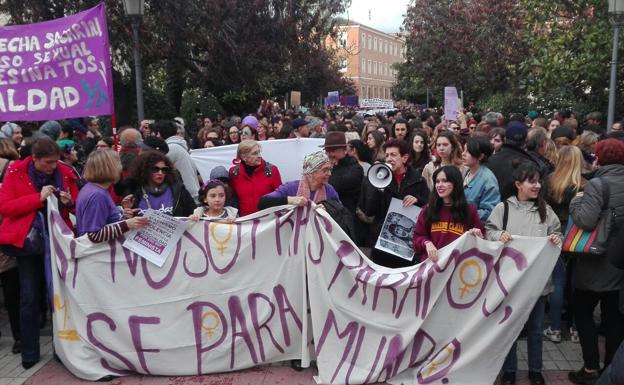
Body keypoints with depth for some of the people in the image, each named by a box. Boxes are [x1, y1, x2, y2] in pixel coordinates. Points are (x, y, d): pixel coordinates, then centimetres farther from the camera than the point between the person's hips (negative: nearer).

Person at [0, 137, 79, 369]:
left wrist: (70, 202, -15)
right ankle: (30, 353, 16)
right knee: (30, 299, 2)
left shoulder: (64, 173, 1)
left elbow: (78, 207, 7)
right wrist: (38, 198, -20)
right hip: (28, 242, -1)